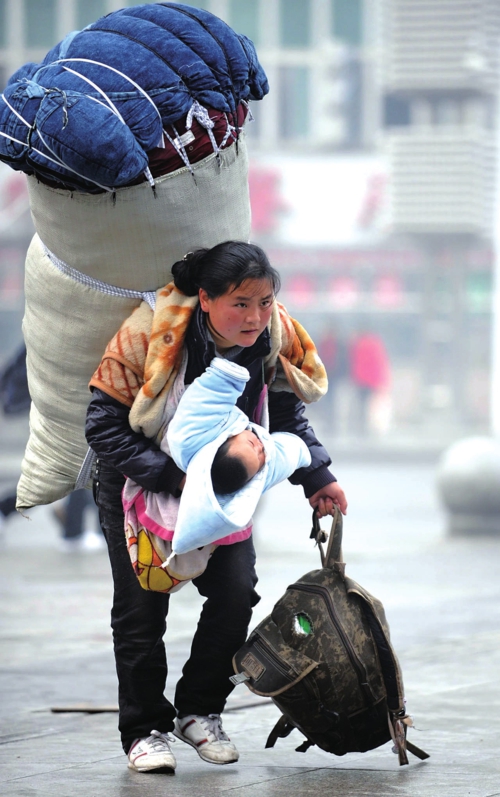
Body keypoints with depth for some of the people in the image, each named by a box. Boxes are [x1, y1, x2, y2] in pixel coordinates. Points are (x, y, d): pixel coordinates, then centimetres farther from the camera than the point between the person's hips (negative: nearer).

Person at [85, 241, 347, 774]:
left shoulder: (275, 336, -19)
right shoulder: (150, 334, -33)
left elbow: (285, 414, 1)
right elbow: (103, 426, -28)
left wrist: (316, 477, -10)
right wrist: (173, 479, -36)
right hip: (137, 479, -4)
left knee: (236, 591, -7)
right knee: (141, 606, -5)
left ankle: (199, 711, 11)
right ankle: (144, 730, 9)